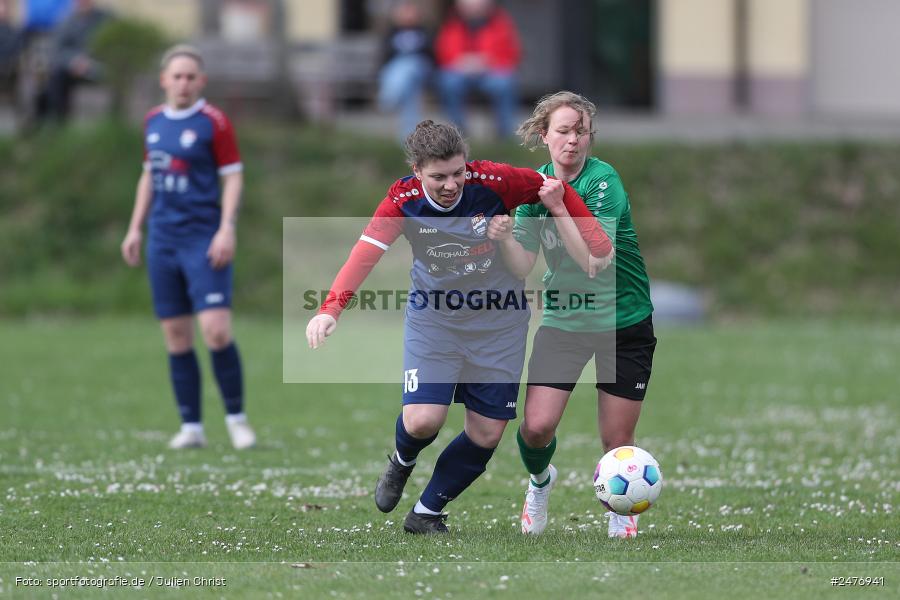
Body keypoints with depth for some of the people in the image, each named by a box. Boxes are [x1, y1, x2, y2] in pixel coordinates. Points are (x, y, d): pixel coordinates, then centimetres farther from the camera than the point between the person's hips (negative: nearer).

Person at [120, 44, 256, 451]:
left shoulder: (214, 122, -5)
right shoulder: (154, 122, 12)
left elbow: (233, 177, -6)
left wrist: (227, 230, -15)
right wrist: (135, 227, 19)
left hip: (204, 238, -5)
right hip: (163, 241, 5)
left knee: (216, 330, -14)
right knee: (176, 337, 4)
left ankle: (236, 418, -1)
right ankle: (191, 426, 10)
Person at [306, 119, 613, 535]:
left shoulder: (492, 182, -21)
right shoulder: (403, 202, -19)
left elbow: (556, 190, -7)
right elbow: (366, 252, -30)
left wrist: (595, 244, -12)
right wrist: (330, 309, -44)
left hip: (498, 322, 1)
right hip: (433, 318, -1)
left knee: (487, 434, 2)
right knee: (423, 420, -18)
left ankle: (427, 513, 23)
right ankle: (402, 463, 20)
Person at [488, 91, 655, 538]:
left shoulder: (603, 181, -18)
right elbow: (523, 267, -4)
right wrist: (503, 238, -24)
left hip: (622, 322, -3)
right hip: (563, 320, 3)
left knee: (617, 443, -1)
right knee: (536, 426, -11)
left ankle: (620, 510, 31)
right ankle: (540, 481, 24)